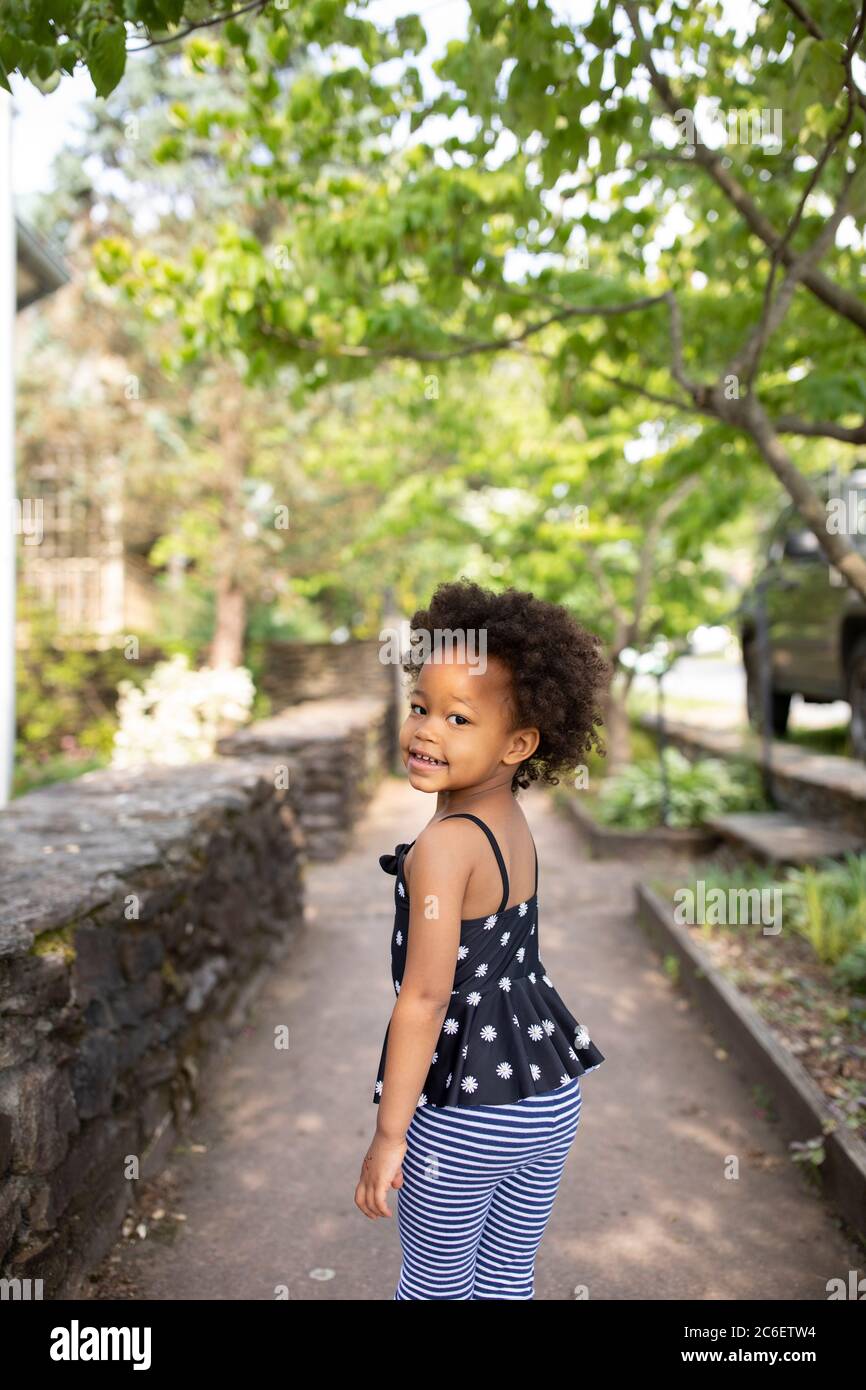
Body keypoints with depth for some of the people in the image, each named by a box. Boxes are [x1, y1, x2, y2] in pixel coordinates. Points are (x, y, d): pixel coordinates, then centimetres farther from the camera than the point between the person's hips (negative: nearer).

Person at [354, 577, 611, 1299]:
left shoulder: (443, 845, -23)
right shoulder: (516, 825, 0)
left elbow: (426, 995, -23)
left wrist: (389, 1134, -16)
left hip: (464, 1113, -7)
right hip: (555, 1098, 7)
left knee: (436, 1283, 17)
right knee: (510, 1274, 23)